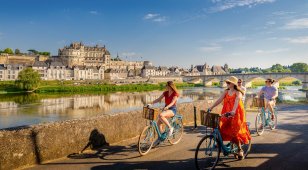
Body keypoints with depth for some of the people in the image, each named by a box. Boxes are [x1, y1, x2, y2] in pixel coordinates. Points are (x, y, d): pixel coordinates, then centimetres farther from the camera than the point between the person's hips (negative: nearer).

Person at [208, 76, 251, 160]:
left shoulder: (238, 93, -9)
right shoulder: (226, 92, 7)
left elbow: (236, 102, -28)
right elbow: (219, 100, -1)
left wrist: (233, 111, -45)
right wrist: (211, 107, -12)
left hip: (236, 115, -5)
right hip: (226, 114, 5)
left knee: (234, 132, -2)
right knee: (221, 129, -10)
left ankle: (240, 149, 19)